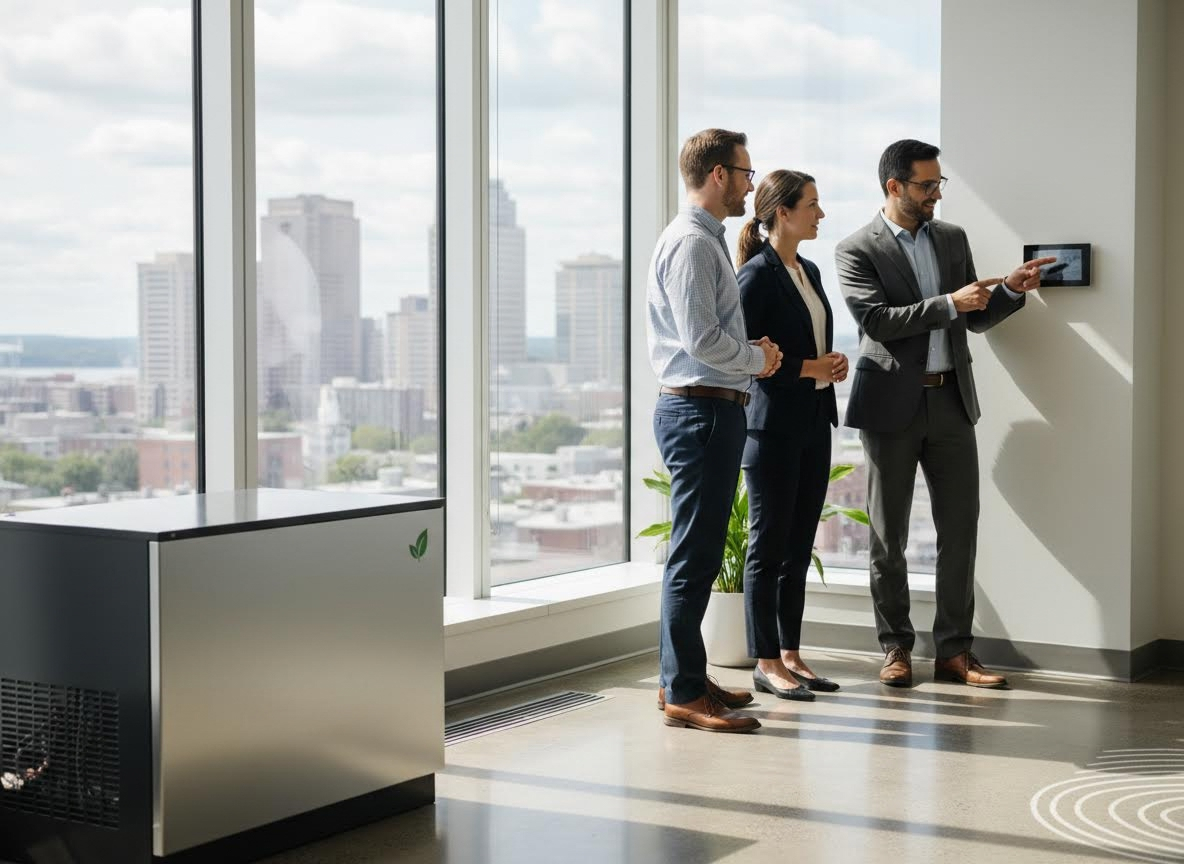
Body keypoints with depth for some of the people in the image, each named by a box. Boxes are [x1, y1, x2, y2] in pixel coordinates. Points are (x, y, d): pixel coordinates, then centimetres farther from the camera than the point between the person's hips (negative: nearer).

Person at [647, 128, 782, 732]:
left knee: (698, 552, 16)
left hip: (710, 409, 11)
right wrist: (758, 358, -7)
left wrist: (753, 354, 10)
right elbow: (702, 340, -22)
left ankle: (684, 678, 25)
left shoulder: (705, 241, 19)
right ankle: (683, 694, -2)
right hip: (700, 410, -11)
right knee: (694, 555, -7)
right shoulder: (691, 243, -14)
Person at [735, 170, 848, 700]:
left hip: (813, 425, 8)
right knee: (769, 546, -1)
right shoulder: (758, 274, -11)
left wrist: (833, 365, 3)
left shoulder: (810, 272, 15)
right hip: (774, 427, -8)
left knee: (798, 547, 11)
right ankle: (766, 663, 5)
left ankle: (790, 655, 18)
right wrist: (808, 367, -16)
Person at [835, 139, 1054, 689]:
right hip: (892, 405, -4)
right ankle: (896, 649, 17)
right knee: (888, 535, 5)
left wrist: (1010, 291, -5)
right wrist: (949, 303, -22)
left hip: (951, 400, 4)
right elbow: (876, 320, -17)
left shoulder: (952, 239, 12)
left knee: (960, 530, 3)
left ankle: (954, 652, 10)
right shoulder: (857, 250, -4)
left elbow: (976, 319, 15)